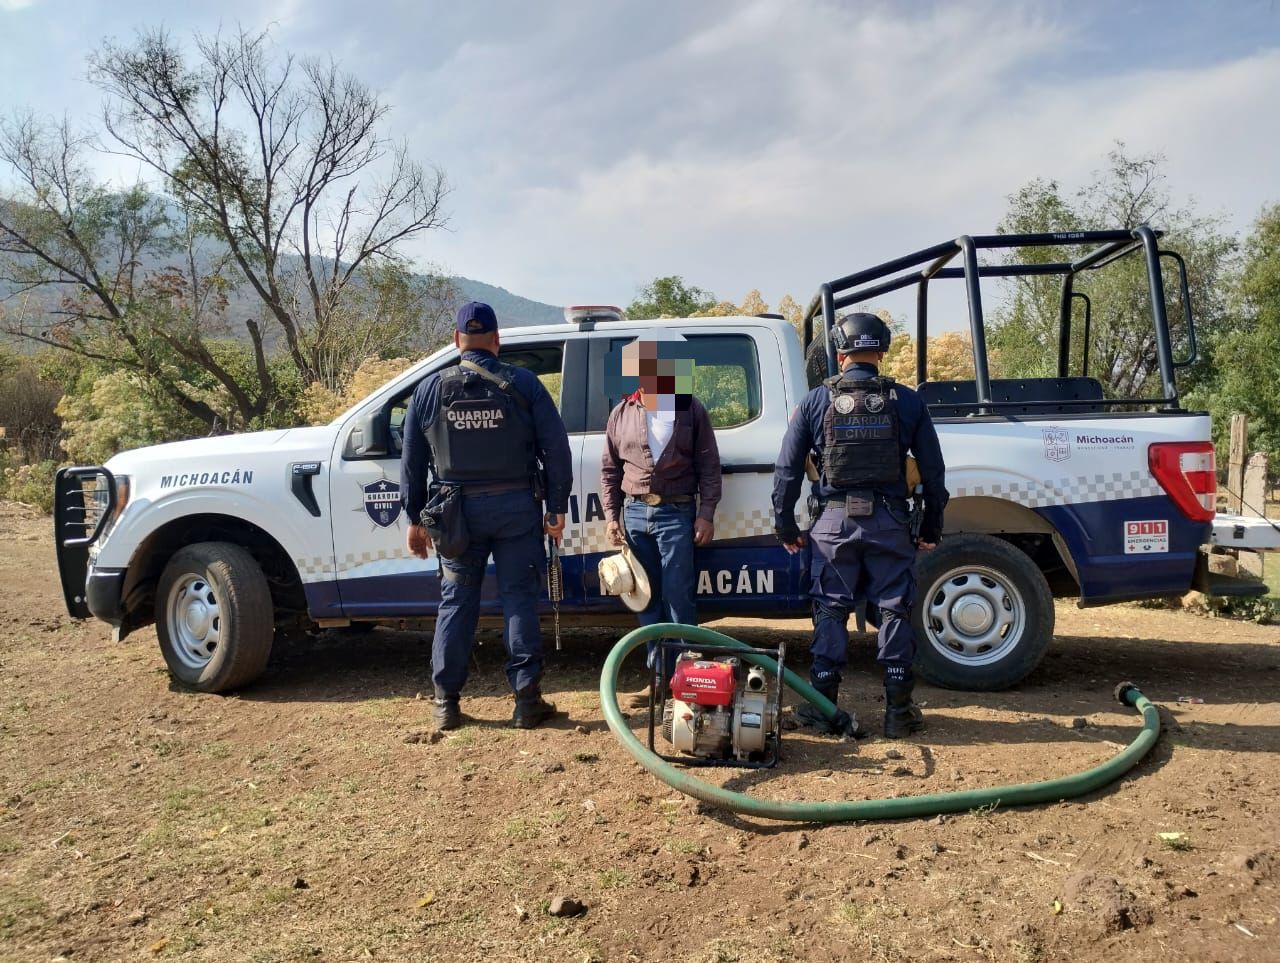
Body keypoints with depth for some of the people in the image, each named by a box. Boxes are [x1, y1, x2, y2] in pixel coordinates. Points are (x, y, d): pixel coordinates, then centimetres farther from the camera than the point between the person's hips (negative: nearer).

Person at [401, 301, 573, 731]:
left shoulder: (430, 389, 3)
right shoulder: (523, 384, -3)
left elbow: (412, 460, 7)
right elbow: (556, 448, -5)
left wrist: (415, 519, 14)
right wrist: (557, 508, 0)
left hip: (458, 511, 2)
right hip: (515, 507, -1)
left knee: (456, 603, 10)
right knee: (519, 600, 5)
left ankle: (445, 703, 15)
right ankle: (527, 701, 7)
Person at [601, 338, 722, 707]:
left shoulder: (690, 409, 1)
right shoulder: (621, 413, 9)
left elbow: (709, 467, 1)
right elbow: (609, 471, 13)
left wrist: (706, 514, -6)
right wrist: (612, 517, 6)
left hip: (677, 514, -4)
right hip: (634, 513, 4)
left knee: (679, 598, -5)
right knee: (648, 600, 9)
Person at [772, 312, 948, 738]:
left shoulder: (815, 401, 0)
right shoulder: (907, 402, 2)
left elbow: (787, 470, 0)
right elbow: (933, 471, 5)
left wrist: (785, 526, 8)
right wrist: (931, 527, 13)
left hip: (834, 522, 0)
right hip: (890, 522, 0)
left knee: (830, 613, 9)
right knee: (894, 612, 9)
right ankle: (899, 711, 14)